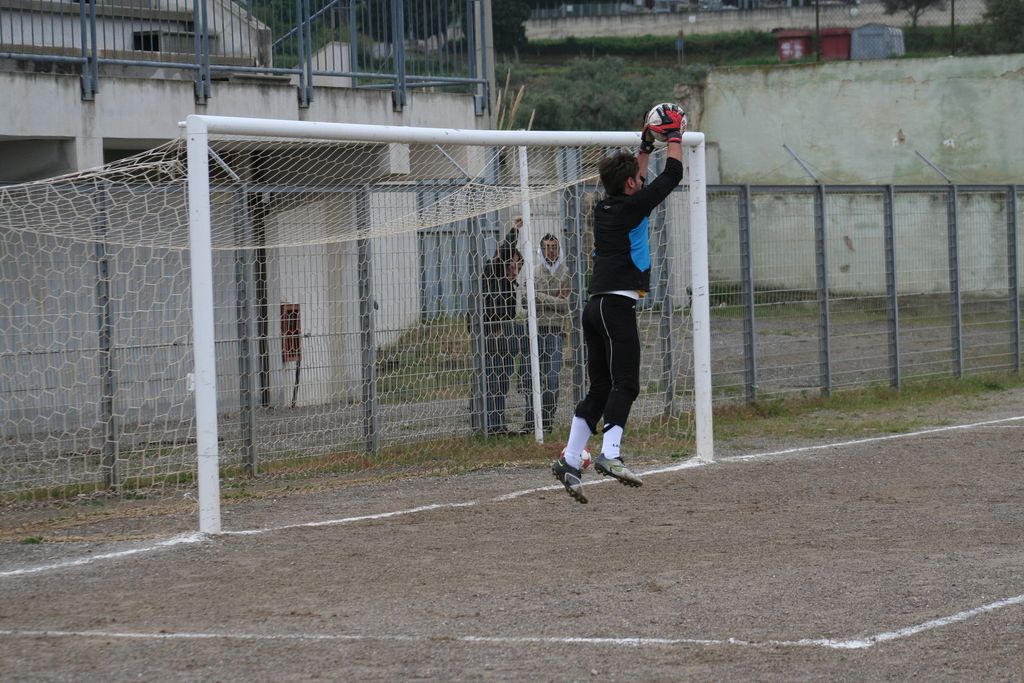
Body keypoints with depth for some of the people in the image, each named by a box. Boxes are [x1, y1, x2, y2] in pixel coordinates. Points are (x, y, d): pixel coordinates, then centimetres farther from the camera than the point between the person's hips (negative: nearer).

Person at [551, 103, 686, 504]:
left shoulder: (605, 208, 15)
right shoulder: (632, 207, -5)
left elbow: (635, 183, 36)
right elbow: (671, 175, 2)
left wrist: (646, 146, 40)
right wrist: (674, 138, 16)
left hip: (596, 306, 8)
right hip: (617, 306, -8)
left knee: (599, 389, 10)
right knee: (624, 384, -15)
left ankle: (571, 460, 4)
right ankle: (610, 454, -31)